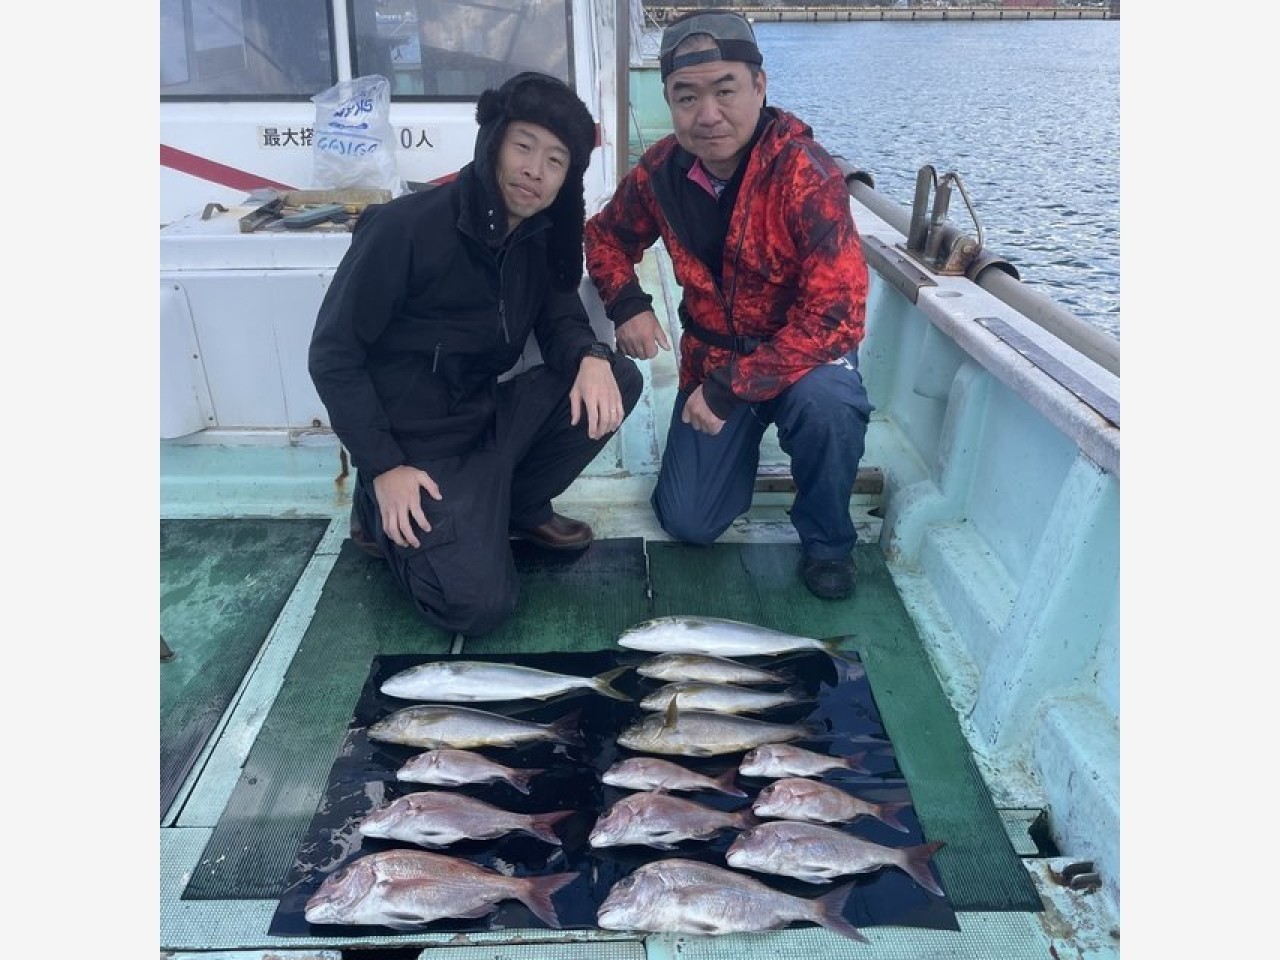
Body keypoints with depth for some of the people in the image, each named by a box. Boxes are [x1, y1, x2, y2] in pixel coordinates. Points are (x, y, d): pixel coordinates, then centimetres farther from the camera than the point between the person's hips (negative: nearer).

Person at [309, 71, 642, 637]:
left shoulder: (542, 235, -1)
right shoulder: (406, 228, -19)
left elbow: (560, 321, 4)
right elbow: (332, 356, -15)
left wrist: (591, 358, -21)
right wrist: (384, 467, -19)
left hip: (490, 415, 6)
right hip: (417, 444, -6)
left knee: (618, 379, -12)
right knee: (480, 605, -19)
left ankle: (517, 507, 5)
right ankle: (382, 514, 9)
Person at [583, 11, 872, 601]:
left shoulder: (806, 174, -26)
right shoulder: (661, 170, -11)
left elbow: (836, 316, -31)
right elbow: (607, 234, 9)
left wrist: (731, 389, -31)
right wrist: (627, 304, -12)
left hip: (801, 355, -3)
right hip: (711, 359, 4)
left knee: (826, 400, -39)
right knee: (687, 522, -2)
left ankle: (826, 541, -8)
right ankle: (743, 442, 31)